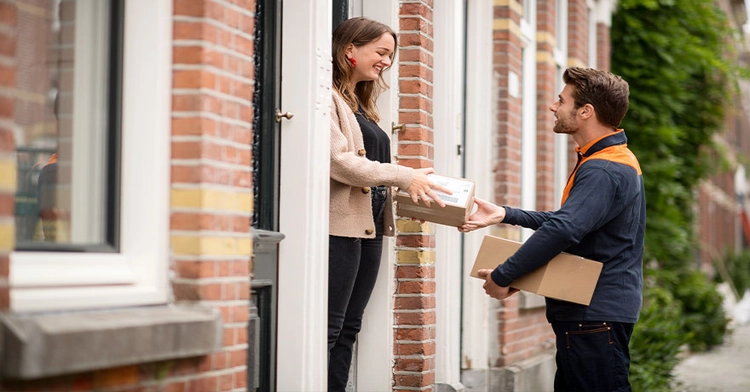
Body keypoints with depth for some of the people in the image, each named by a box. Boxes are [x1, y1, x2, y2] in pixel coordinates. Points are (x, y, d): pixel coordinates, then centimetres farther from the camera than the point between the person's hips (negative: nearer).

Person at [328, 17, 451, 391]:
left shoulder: (362, 105, 21)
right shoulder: (328, 98, -8)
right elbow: (338, 161, -17)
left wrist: (414, 187, 4)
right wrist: (403, 176, -15)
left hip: (369, 226, 10)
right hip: (339, 226, -10)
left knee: (348, 329, 9)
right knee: (328, 330, -9)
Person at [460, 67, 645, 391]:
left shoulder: (602, 172, -19)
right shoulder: (614, 161, 16)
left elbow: (561, 231, -30)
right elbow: (569, 221, 23)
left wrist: (502, 277, -21)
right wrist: (506, 215, 14)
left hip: (595, 316, -11)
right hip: (591, 312, 11)